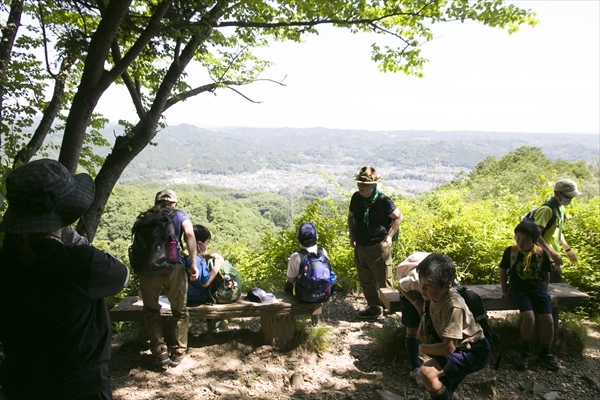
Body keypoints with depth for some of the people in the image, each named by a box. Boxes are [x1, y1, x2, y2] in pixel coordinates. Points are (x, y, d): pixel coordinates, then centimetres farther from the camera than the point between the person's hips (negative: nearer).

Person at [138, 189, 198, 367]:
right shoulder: (179, 215, 16)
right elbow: (189, 234, -4)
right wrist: (193, 263, -5)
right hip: (173, 267, -2)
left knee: (151, 311, 22)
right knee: (180, 311, 18)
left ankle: (160, 353, 18)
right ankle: (177, 353, 22)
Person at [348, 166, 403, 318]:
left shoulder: (383, 200, -18)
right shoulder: (356, 197, -1)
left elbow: (399, 217, -7)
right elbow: (350, 216, 16)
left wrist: (389, 236, -8)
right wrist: (352, 236, 9)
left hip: (379, 247, -6)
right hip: (360, 247, 6)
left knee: (384, 281, 6)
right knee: (366, 280, 16)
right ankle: (374, 308, 32)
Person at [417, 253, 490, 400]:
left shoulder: (454, 306, -33)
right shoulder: (436, 295, -11)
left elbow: (448, 348, -30)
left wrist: (423, 348, -15)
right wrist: (426, 331, -3)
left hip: (474, 352, -9)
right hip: (459, 346, 9)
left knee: (427, 371, -24)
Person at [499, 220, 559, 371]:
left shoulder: (542, 253, -5)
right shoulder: (510, 251, -8)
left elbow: (546, 274, 11)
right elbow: (503, 271, 4)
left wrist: (543, 290, 8)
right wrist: (505, 291, 3)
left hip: (538, 290, 2)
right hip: (519, 290, -2)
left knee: (548, 321, -11)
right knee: (529, 318, -23)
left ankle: (546, 353, 15)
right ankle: (525, 351, 1)